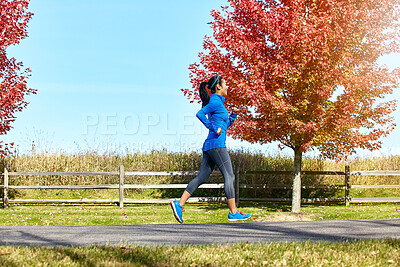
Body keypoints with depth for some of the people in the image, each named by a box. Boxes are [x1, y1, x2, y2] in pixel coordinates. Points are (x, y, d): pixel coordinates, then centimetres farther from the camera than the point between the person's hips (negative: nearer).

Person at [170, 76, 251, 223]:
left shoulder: (218, 103, 23)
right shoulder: (216, 102, -7)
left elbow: (225, 125, 31)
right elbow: (200, 113, -22)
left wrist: (233, 114, 16)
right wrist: (214, 128, -20)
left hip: (209, 147, 10)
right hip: (217, 145, -10)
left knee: (202, 177, 4)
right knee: (229, 176, -5)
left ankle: (179, 203, -3)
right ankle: (233, 212, -3)